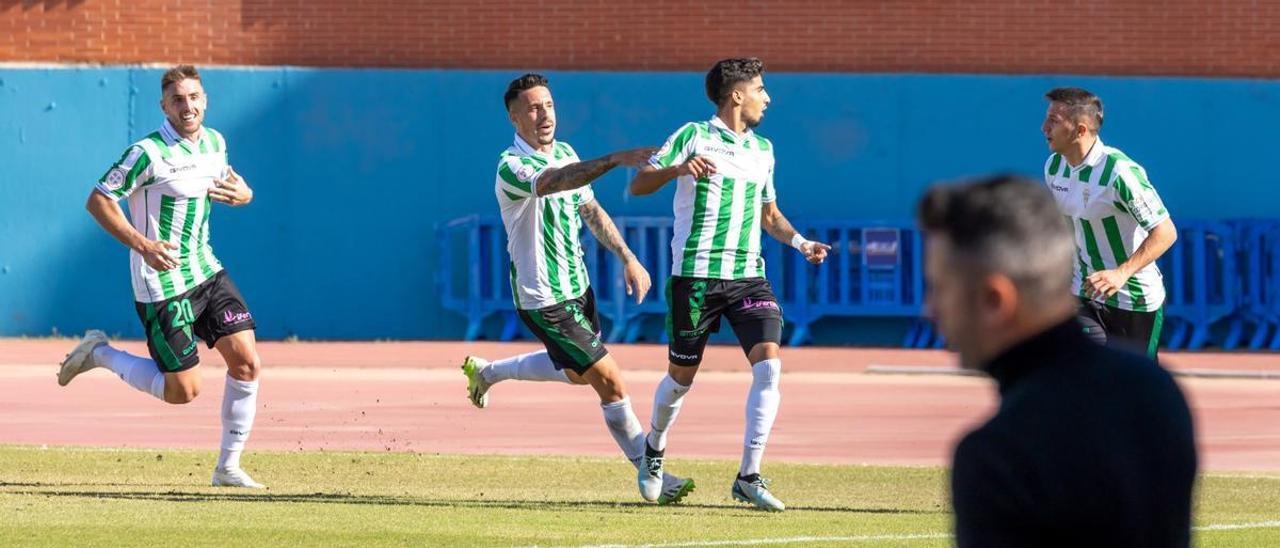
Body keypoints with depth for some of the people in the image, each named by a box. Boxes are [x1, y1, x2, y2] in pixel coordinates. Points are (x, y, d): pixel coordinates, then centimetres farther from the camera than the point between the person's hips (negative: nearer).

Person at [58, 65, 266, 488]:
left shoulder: (214, 143, 4)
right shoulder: (148, 154, -18)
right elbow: (98, 201, -14)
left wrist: (241, 193, -2)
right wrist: (141, 244, -26)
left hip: (206, 272, 7)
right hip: (161, 283, -7)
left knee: (247, 362, -6)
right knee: (184, 390, -4)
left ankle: (228, 466, 6)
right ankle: (99, 354, 19)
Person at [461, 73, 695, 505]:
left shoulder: (565, 154, 5)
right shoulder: (512, 167, -23)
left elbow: (591, 211, 17)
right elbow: (553, 182, -44)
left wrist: (628, 258, 10)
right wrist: (613, 160, -57)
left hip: (577, 285, 9)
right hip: (544, 299, -9)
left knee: (576, 372, 28)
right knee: (609, 380, -9)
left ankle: (485, 372, 47)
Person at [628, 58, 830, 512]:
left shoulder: (762, 150, 14)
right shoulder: (693, 137, -4)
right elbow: (638, 185, -7)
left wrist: (799, 243, 8)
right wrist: (679, 169, -25)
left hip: (748, 276, 4)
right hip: (696, 275, -4)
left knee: (768, 364, -15)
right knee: (682, 375, 8)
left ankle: (749, 477, -11)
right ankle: (655, 448, 38)